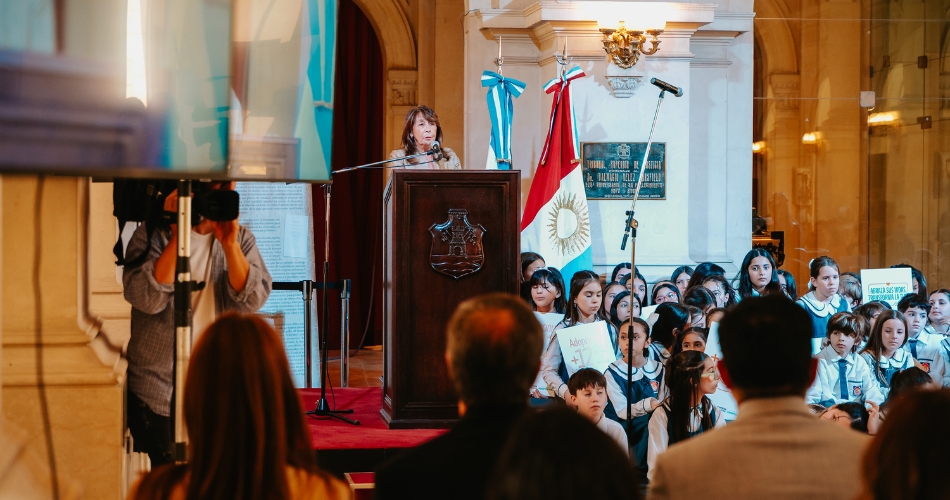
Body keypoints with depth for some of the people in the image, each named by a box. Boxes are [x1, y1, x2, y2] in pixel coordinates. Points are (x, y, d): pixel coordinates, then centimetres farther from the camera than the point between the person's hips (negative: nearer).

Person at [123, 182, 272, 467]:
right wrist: (177, 237, -23)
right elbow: (146, 298, -18)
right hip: (158, 393, -3)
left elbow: (251, 300, -8)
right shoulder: (153, 235, -2)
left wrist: (229, 244, -20)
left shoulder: (241, 239, 8)